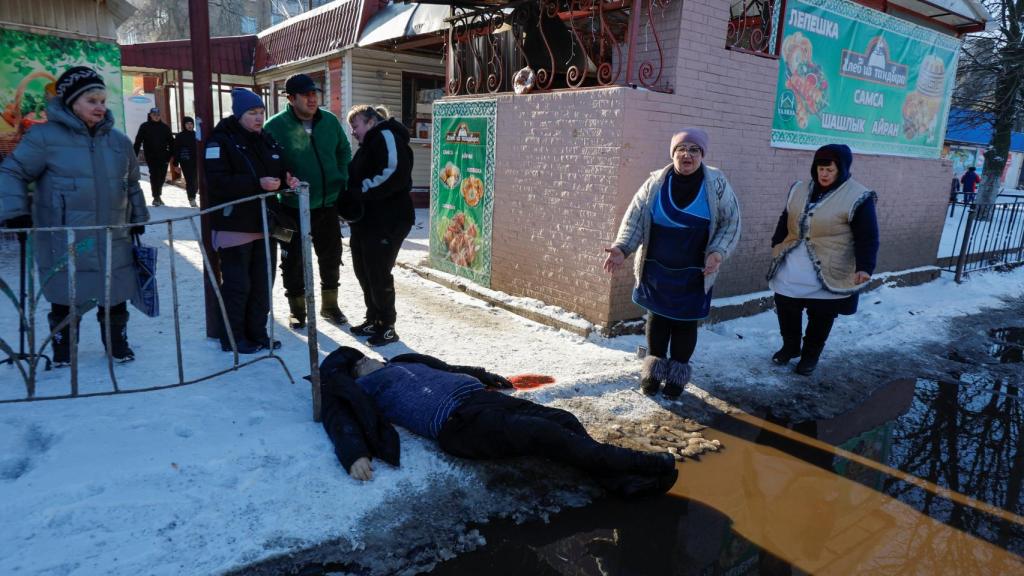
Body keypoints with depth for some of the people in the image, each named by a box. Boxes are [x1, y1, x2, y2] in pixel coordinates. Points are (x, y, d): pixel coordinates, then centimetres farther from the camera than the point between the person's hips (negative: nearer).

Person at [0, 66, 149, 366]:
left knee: (115, 296, 10)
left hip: (112, 239, 4)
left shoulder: (118, 140, 8)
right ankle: (62, 347, 29)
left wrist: (138, 218, 19)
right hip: (63, 239, -3)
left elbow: (132, 184, 19)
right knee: (65, 297, 9)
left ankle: (117, 341, 29)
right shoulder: (45, 136, -7)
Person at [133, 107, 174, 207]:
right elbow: (138, 142, -1)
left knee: (162, 177, 8)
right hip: (151, 157, -3)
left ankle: (157, 196, 24)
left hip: (163, 157, 3)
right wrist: (134, 155, -7)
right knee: (154, 176, -7)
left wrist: (171, 154, 1)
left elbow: (171, 141, 10)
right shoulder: (145, 126, 2)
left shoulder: (165, 127, 9)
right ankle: (156, 197, -4)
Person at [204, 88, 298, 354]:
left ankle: (257, 333, 24)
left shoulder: (267, 140, 12)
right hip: (234, 225, -7)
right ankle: (233, 338, 13)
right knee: (237, 284, 0)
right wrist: (258, 184, -26)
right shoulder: (222, 140, -9)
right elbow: (218, 182, -19)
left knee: (263, 282, 11)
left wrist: (287, 179, -3)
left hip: (264, 223, 7)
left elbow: (279, 171, 21)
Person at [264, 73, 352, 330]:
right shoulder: (276, 126, -13)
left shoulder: (329, 121, -1)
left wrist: (343, 179, 4)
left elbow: (344, 151, 12)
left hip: (328, 204, 4)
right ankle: (297, 310, 25)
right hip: (293, 208, -4)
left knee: (331, 257, 15)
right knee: (293, 260, 6)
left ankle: (329, 305, 34)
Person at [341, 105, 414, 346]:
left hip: (386, 222, -10)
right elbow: (356, 178, 27)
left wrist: (360, 192, -18)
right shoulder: (369, 145, 22)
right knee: (363, 271, 14)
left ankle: (387, 327, 9)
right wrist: (350, 197, 6)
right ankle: (373, 320, 27)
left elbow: (394, 173, -25)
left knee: (378, 274, -4)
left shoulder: (387, 137, -10)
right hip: (365, 221, 10)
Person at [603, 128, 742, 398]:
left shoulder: (716, 184, -6)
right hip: (656, 269, 1)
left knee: (685, 322, 8)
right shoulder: (656, 182, -5)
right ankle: (653, 370, 27)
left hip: (693, 273, -1)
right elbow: (635, 217, -6)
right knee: (657, 318, 11)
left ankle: (677, 374, 25)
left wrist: (718, 253, -17)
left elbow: (731, 222, -1)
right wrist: (622, 247, -21)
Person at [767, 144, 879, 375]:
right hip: (792, 267, 5)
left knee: (820, 317, 9)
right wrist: (777, 246, 18)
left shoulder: (858, 197, -12)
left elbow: (867, 238, -14)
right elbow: (785, 221, 18)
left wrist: (864, 267, -24)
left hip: (828, 273, -5)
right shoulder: (799, 190, 6)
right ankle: (790, 346, 34)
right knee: (785, 309, 12)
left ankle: (810, 354, 29)